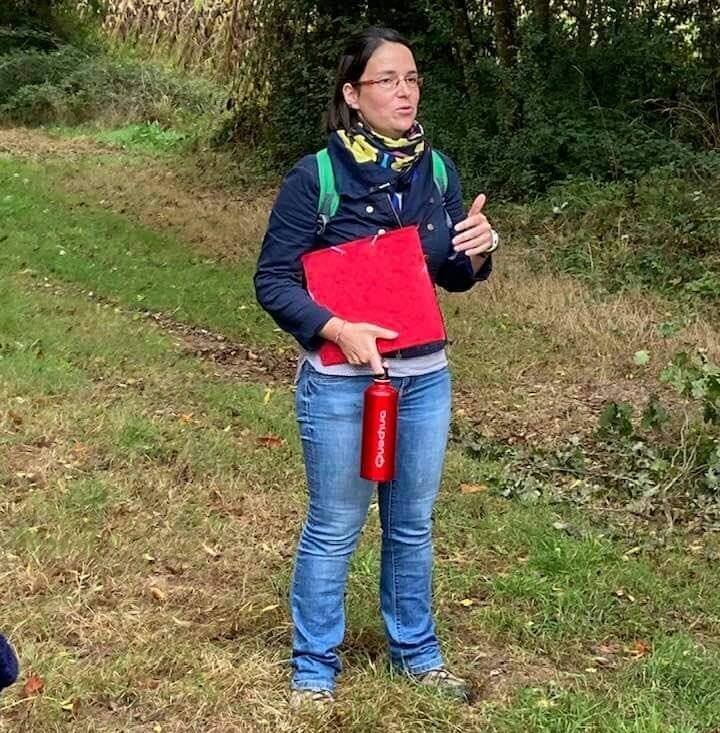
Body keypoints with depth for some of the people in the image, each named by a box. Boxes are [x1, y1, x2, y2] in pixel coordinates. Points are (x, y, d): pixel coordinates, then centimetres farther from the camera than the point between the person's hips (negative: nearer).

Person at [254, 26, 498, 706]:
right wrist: (337, 329, -24)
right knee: (334, 529, 8)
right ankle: (314, 668, 25)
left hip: (424, 378, 5)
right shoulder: (315, 177, -13)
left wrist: (476, 253, -12)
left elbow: (451, 277, 10)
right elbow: (272, 279, -10)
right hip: (340, 382, -4)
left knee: (412, 524, 18)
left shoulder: (436, 170, 1)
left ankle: (416, 651, 36)